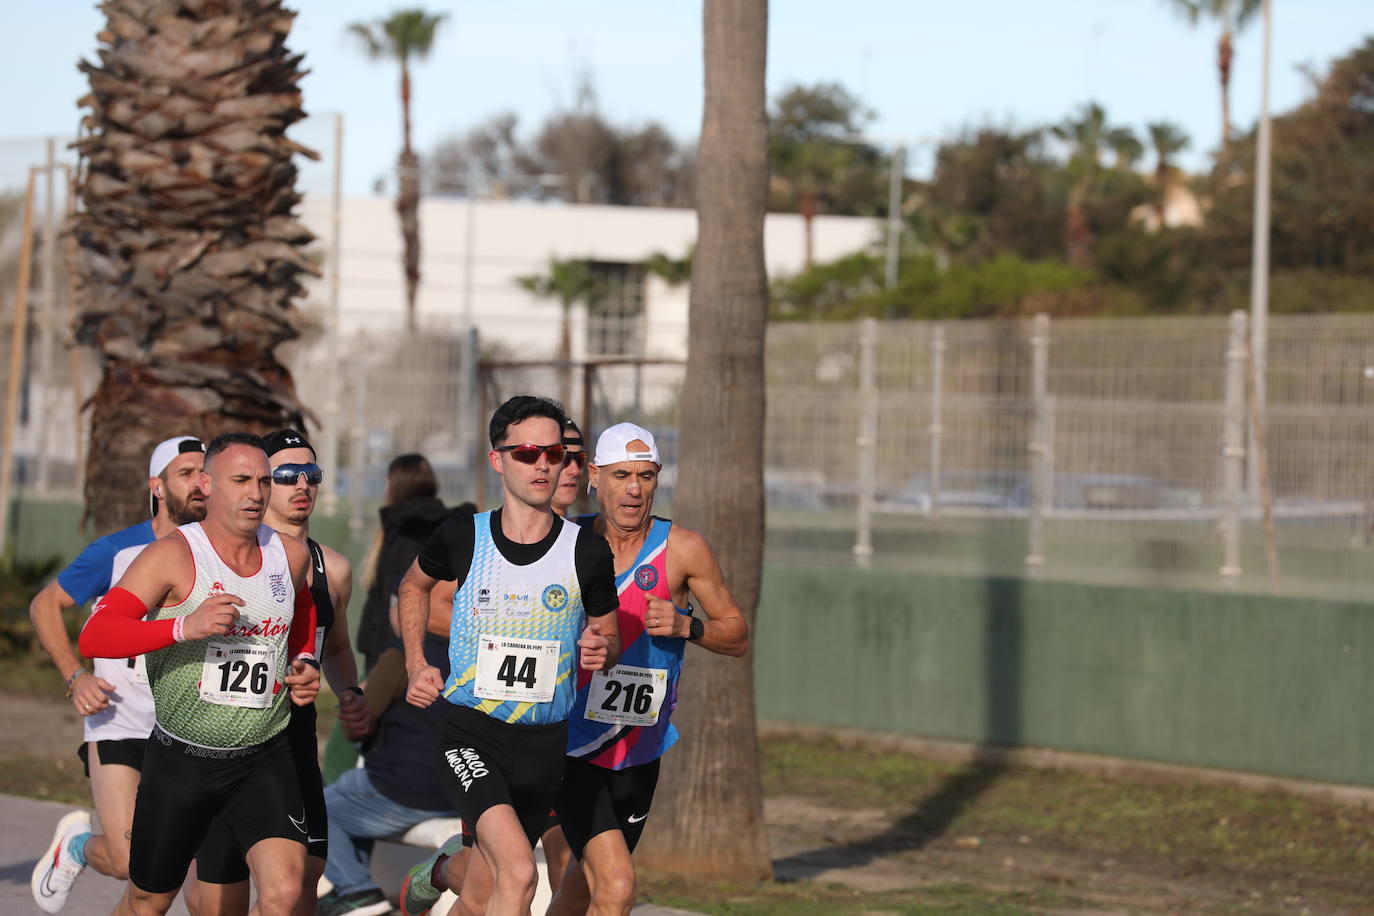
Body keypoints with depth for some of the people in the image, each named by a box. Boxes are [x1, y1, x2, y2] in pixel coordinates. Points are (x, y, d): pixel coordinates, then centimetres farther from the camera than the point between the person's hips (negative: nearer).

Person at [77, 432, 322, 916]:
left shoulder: (292, 554, 2)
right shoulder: (174, 556, -13)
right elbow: (93, 637, -23)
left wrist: (305, 665, 10)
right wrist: (184, 627, -34)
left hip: (264, 760, 2)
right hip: (180, 759, -2)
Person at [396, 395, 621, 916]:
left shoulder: (588, 552, -3)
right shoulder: (461, 539, -4)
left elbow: (608, 635, 13)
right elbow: (414, 585, 18)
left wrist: (602, 651, -11)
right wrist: (416, 667, 8)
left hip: (542, 741, 3)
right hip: (468, 731, -3)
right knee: (518, 874, -26)